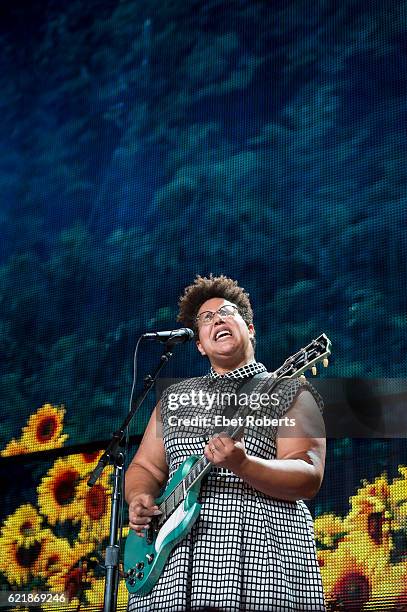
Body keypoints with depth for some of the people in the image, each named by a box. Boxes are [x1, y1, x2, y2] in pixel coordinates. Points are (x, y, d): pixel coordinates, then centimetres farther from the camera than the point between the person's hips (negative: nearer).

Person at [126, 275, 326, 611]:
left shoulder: (290, 392, 3)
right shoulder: (174, 397, 17)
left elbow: (309, 478, -8)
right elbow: (145, 467, 19)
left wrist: (240, 465, -24)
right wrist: (140, 499, -4)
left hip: (261, 559, -3)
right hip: (172, 552, 4)